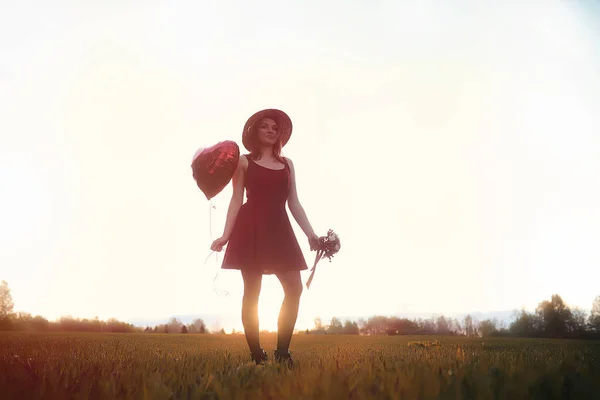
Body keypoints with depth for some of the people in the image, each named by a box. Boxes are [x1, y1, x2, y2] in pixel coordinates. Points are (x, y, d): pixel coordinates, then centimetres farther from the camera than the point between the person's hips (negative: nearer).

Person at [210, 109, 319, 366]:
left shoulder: (287, 164, 17)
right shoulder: (244, 161, 6)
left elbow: (294, 203, 14)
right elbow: (236, 199, 1)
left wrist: (311, 234, 6)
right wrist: (225, 235, -10)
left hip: (279, 229, 4)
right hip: (251, 228, -4)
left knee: (295, 289, -7)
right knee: (252, 291, -3)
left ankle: (282, 352, 1)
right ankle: (257, 356, 3)